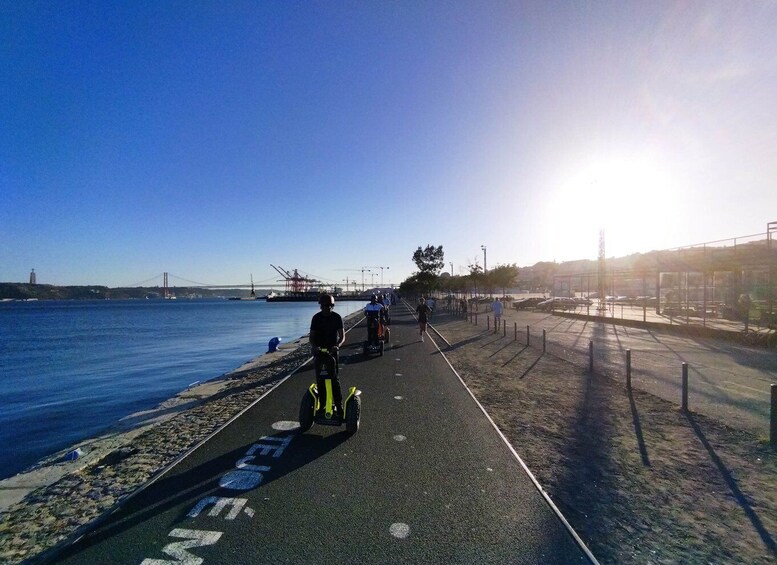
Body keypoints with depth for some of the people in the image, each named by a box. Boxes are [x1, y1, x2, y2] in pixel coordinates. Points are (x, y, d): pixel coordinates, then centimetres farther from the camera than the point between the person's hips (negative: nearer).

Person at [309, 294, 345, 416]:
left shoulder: (337, 317, -3)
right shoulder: (316, 318, -1)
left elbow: (342, 336, -7)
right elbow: (312, 337, -1)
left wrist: (337, 345, -27)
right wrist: (314, 347, -22)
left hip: (333, 351, -1)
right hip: (319, 352, 2)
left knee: (335, 379, -3)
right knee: (320, 380, 4)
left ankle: (339, 406, 2)